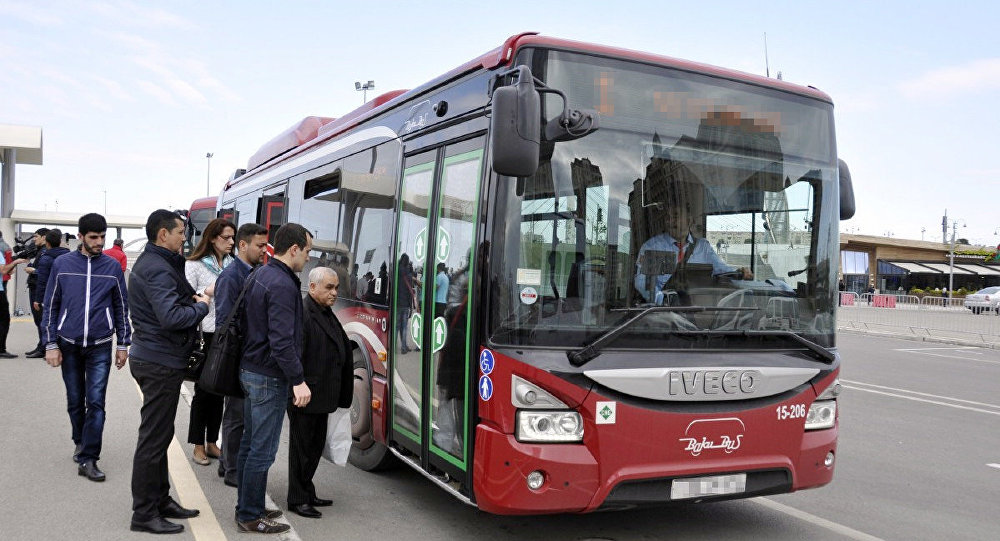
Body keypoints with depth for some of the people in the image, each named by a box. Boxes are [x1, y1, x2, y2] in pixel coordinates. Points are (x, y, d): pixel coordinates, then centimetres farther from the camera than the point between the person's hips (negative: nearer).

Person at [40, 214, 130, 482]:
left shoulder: (112, 267, 0)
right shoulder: (62, 264, -1)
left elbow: (121, 307, 6)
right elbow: (50, 306, 2)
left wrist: (123, 344, 5)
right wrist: (51, 344, -2)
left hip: (100, 346, -1)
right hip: (69, 344, 1)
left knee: (96, 402, -6)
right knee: (75, 401, 13)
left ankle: (88, 459, -1)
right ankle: (80, 442, 36)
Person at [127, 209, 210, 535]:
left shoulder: (152, 263, 15)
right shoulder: (157, 269, -19)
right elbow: (171, 317, -28)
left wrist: (193, 298, 0)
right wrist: (201, 306, -13)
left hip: (154, 358, 11)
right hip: (160, 362, -11)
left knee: (158, 435, 18)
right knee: (154, 438, -3)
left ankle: (160, 500, 30)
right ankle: (144, 514, 6)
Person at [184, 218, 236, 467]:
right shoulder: (194, 265, -3)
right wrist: (207, 292, -21)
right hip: (206, 334, -4)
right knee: (203, 391, 4)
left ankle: (212, 442, 23)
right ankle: (198, 446, 15)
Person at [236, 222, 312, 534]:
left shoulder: (259, 276, 11)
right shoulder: (283, 285, -20)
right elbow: (282, 340, -25)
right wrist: (298, 380, -23)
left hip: (250, 370, 10)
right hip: (270, 377, -10)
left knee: (250, 443, 17)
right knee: (263, 450, -1)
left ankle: (246, 507, 28)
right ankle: (250, 517, 8)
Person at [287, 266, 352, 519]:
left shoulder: (327, 314, 13)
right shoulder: (302, 313, -17)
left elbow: (341, 352, 18)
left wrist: (341, 394, 17)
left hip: (322, 396, 9)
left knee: (316, 446, 17)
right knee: (302, 447, 2)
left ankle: (308, 494, 30)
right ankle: (297, 500, 14)